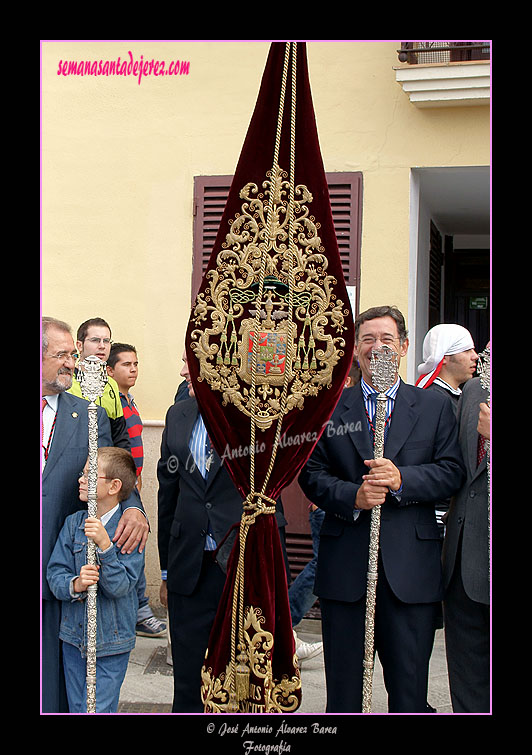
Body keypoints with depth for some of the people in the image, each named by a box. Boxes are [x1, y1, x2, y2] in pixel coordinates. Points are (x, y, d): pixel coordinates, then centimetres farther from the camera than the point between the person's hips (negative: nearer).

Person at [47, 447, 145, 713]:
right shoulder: (73, 523, 0)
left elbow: (121, 586, -19)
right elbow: (54, 574, -3)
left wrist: (104, 545, -30)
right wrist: (74, 584, -24)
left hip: (112, 643, -4)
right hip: (73, 636, 5)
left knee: (98, 709, -1)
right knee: (76, 709, 16)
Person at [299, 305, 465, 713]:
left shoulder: (435, 408, 9)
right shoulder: (329, 409, 9)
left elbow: (452, 472, 1)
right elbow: (311, 474, 5)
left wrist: (402, 478, -15)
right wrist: (351, 496, -14)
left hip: (411, 567, 0)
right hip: (344, 566, 1)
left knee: (409, 685, 5)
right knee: (343, 685, 9)